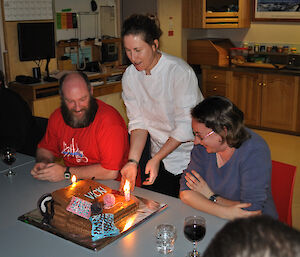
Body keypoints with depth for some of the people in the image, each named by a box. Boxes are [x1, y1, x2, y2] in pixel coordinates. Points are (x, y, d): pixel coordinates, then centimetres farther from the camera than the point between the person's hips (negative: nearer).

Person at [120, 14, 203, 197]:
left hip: (190, 153, -4)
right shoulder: (130, 76, -4)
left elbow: (185, 126, -20)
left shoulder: (180, 71, -23)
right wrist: (133, 161, -14)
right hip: (159, 153, 5)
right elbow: (138, 122, -2)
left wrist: (157, 158, -22)